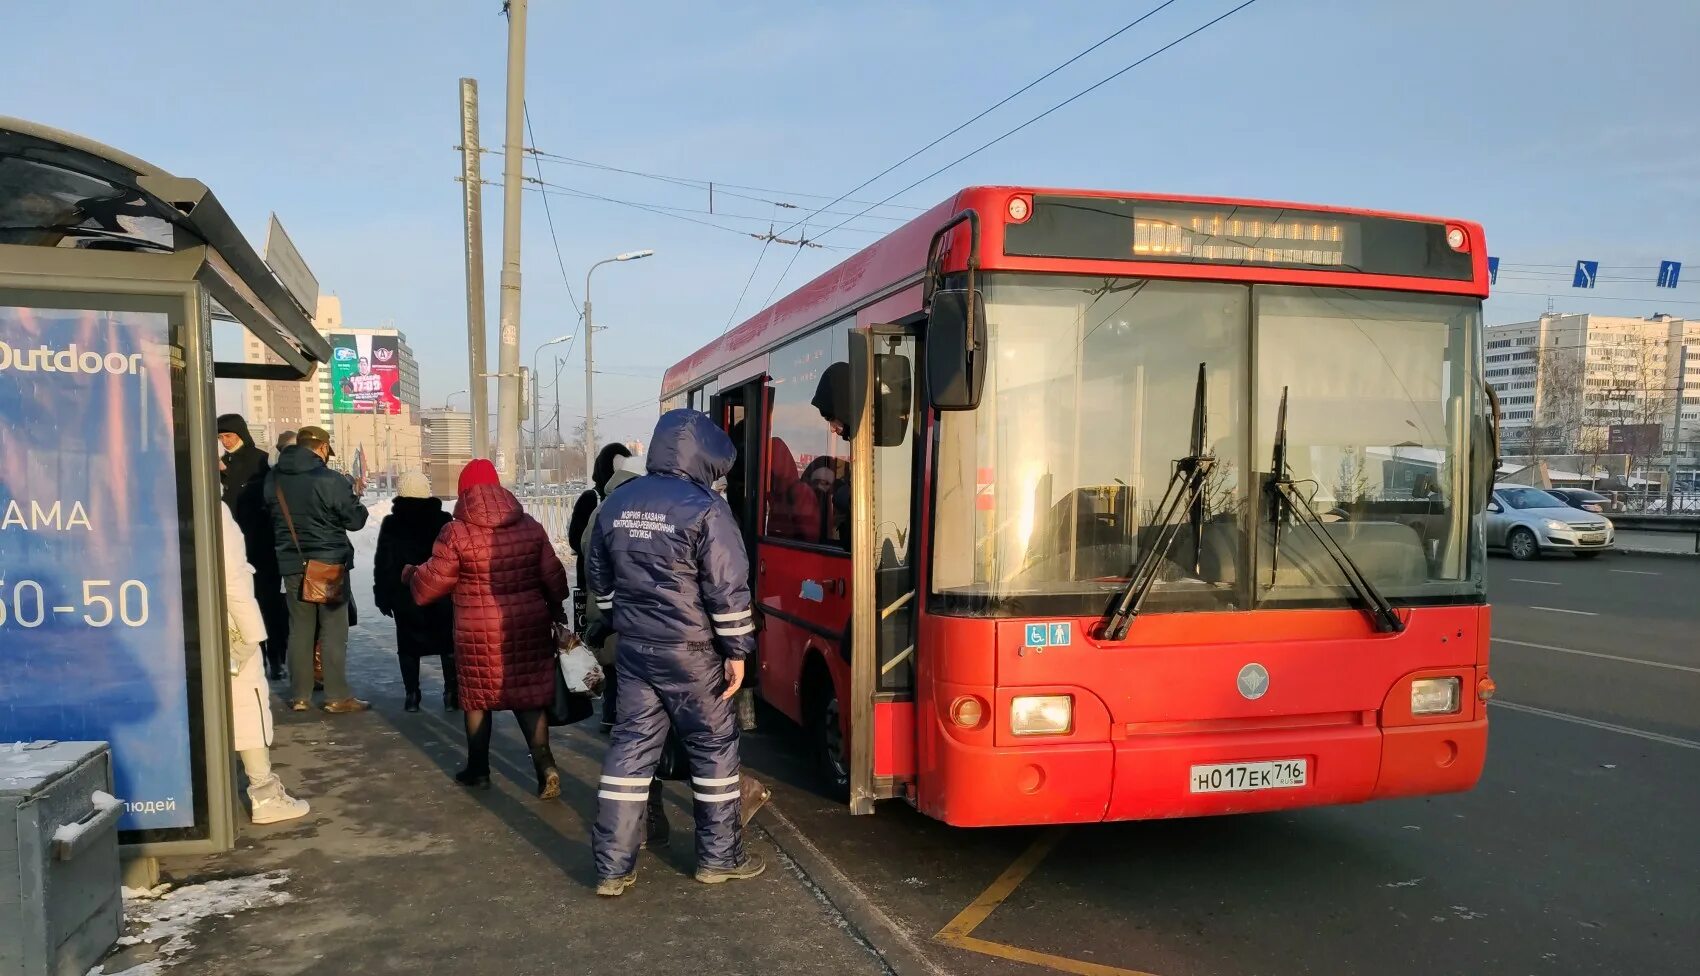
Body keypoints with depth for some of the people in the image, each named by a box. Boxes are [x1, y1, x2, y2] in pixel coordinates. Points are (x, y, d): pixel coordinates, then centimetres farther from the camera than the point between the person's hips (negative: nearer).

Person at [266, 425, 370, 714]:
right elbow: (355, 521, -9)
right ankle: (337, 697, 3)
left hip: (292, 564, 5)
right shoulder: (330, 481, -16)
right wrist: (355, 496, 9)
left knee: (300, 630, 11)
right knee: (333, 631, 1)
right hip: (330, 563, -5)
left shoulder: (274, 479, 3)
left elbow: (271, 516, 14)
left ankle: (299, 696, 15)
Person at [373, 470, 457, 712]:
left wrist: (382, 596, 5)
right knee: (449, 642, 8)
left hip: (405, 596, 0)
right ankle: (451, 693, 4)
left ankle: (411, 695, 7)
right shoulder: (443, 520, -1)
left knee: (408, 645, 9)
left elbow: (383, 564, -1)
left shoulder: (391, 524, -2)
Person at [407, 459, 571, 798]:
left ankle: (478, 770, 25)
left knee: (477, 696, 15)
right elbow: (553, 577, 4)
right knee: (529, 694, 9)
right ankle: (545, 765, -4)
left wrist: (410, 574, 19)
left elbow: (430, 583, -3)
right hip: (528, 625, 2)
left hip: (479, 631, -2)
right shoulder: (530, 526, 0)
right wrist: (556, 609, 20)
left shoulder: (457, 533, -9)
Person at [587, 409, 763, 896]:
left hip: (633, 648, 6)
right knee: (714, 747, 9)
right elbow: (728, 588, -15)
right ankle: (719, 857, 19)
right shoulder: (705, 509, -14)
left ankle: (613, 867, 10)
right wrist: (737, 650, -8)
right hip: (691, 652, -6)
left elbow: (599, 578, 16)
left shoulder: (616, 505, 7)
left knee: (631, 748, 9)